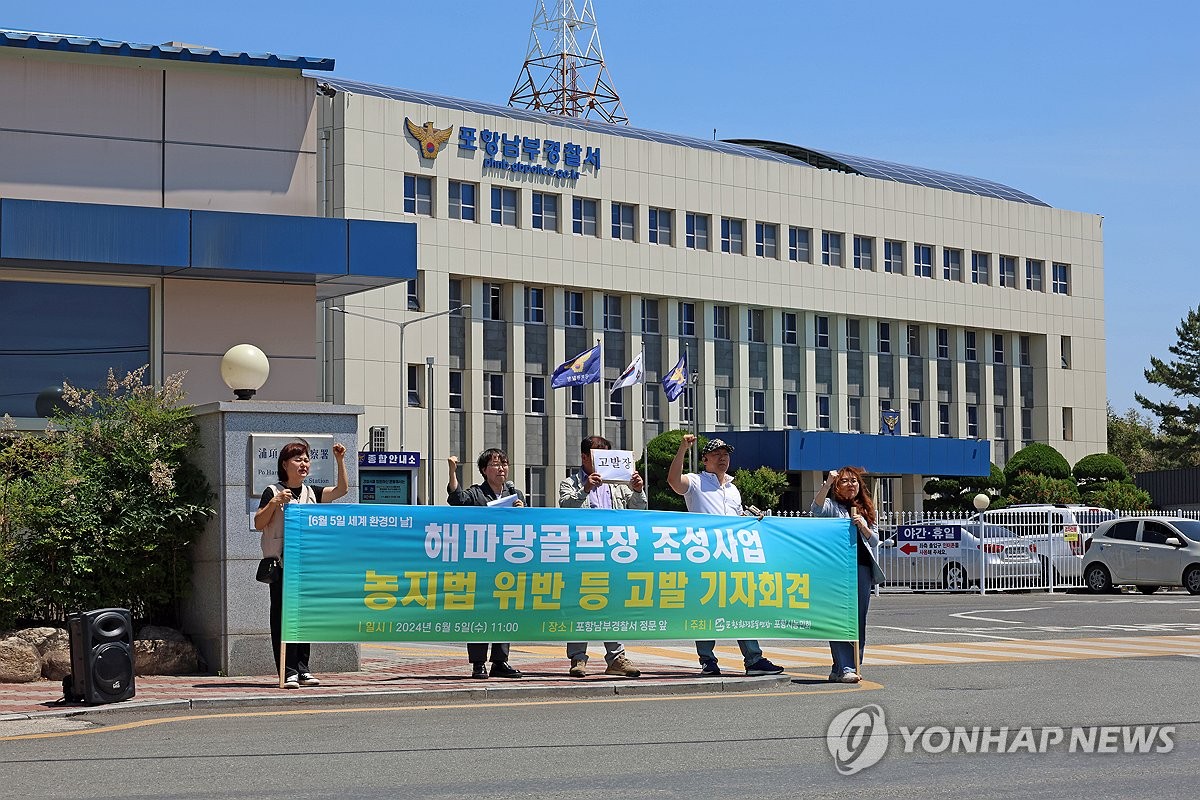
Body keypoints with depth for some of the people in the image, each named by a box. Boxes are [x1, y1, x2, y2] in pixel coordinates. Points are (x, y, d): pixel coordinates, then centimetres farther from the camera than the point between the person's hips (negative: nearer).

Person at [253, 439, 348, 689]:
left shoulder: (312, 493, 14)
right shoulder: (273, 492, -1)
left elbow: (342, 489, 5)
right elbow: (258, 524, -6)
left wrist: (340, 460, -1)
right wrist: (274, 503, -20)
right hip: (282, 565, -5)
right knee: (283, 617, -7)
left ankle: (302, 669, 12)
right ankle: (288, 672, -6)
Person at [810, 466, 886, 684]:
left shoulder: (866, 510, 21)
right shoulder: (832, 506, 6)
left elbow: (875, 540, 15)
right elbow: (817, 508, -17)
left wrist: (862, 525, -3)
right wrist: (828, 482, -25)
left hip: (863, 568, 5)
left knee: (859, 620, 6)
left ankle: (854, 666, 12)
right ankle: (844, 668, -15)